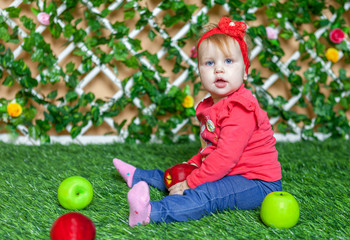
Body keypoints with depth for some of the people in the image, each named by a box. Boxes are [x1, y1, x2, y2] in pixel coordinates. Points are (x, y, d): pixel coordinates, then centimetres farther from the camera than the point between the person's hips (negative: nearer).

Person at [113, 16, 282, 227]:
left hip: (258, 183, -10)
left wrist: (190, 183, -23)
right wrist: (193, 164, 7)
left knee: (204, 195, -32)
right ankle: (137, 176, 39)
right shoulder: (209, 107, 10)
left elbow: (226, 156, -28)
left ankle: (151, 212, -51)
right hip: (227, 173, 10)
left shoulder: (241, 109, -22)